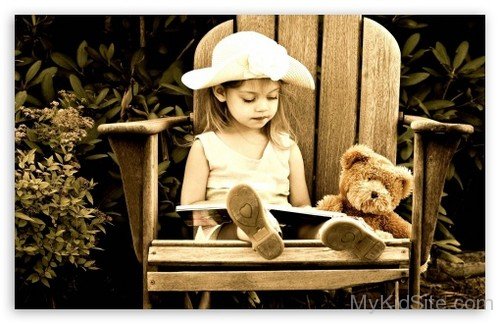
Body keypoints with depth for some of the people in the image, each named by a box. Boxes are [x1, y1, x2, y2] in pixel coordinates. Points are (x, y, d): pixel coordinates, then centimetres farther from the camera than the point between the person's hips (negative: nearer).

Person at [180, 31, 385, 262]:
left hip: (283, 229, 2)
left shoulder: (286, 147, 13)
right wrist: (238, 213, -14)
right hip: (224, 231, -2)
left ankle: (328, 232, -59)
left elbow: (302, 205, 15)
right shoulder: (206, 147, 5)